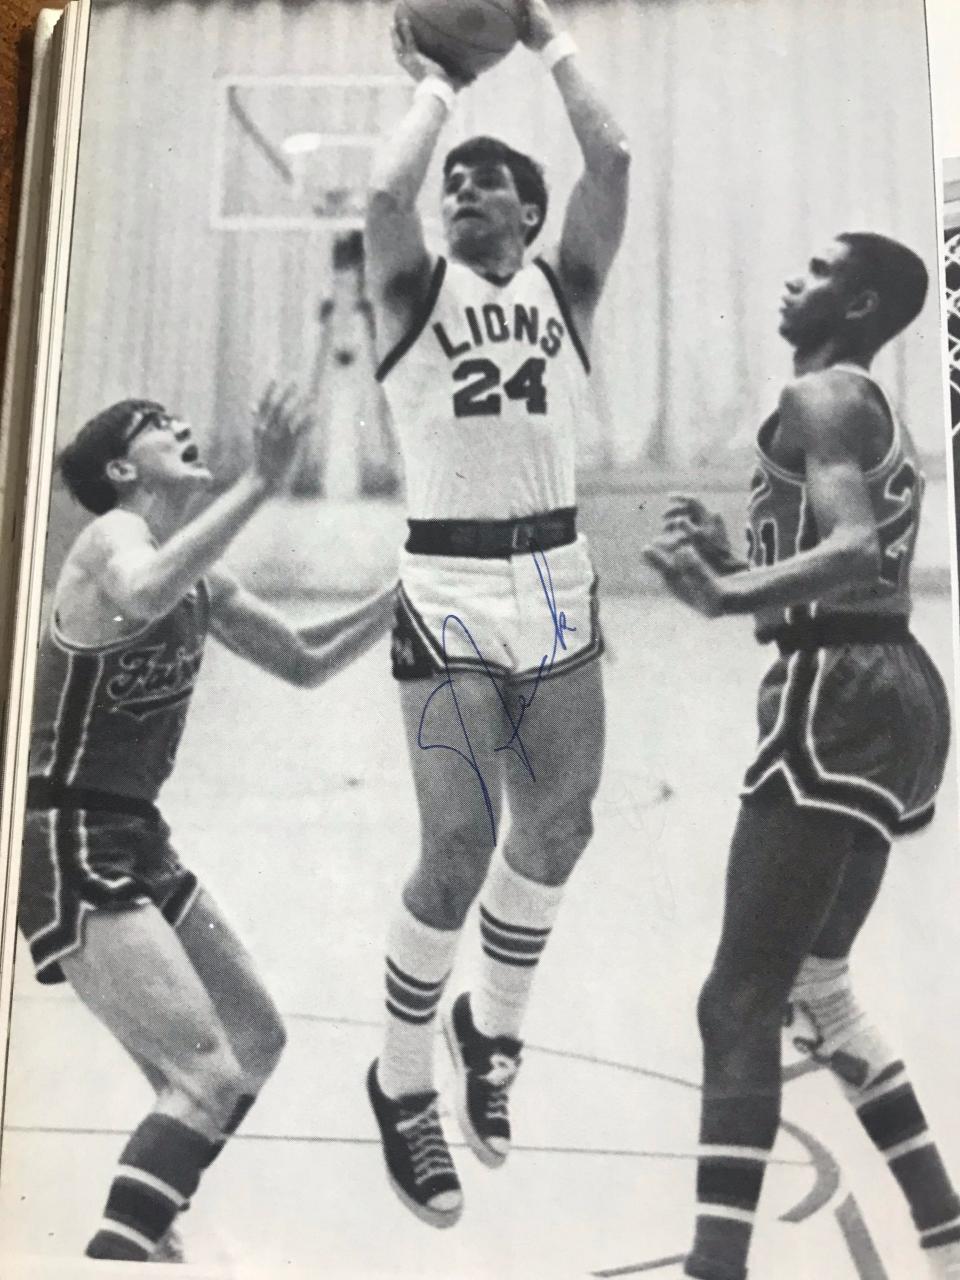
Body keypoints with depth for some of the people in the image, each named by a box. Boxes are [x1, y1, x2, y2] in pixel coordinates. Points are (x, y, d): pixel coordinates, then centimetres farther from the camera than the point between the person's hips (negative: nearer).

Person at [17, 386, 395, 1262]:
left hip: (135, 842, 9)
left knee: (257, 1041, 16)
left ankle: (145, 1229, 33)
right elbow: (141, 597, -39)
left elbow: (307, 665, 16)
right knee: (208, 1075, -15)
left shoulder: (200, 579, 11)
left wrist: (403, 598, 6)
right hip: (67, 850, -9)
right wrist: (261, 484, -38)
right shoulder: (112, 538, -13)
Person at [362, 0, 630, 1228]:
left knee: (556, 832, 9)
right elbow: (385, 189, -14)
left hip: (559, 586, 4)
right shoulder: (417, 290, 5)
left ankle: (492, 1031, 35)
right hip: (451, 593, -4)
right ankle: (402, 1086, 16)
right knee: (457, 851, -8)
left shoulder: (564, 288, 12)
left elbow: (612, 162, 0)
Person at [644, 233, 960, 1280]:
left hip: (841, 700, -10)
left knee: (740, 1000, -9)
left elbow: (855, 550, -24)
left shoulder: (821, 395, -5)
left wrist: (724, 594, -28)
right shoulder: (872, 413, 24)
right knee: (814, 984, 19)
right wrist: (730, 560, 17)